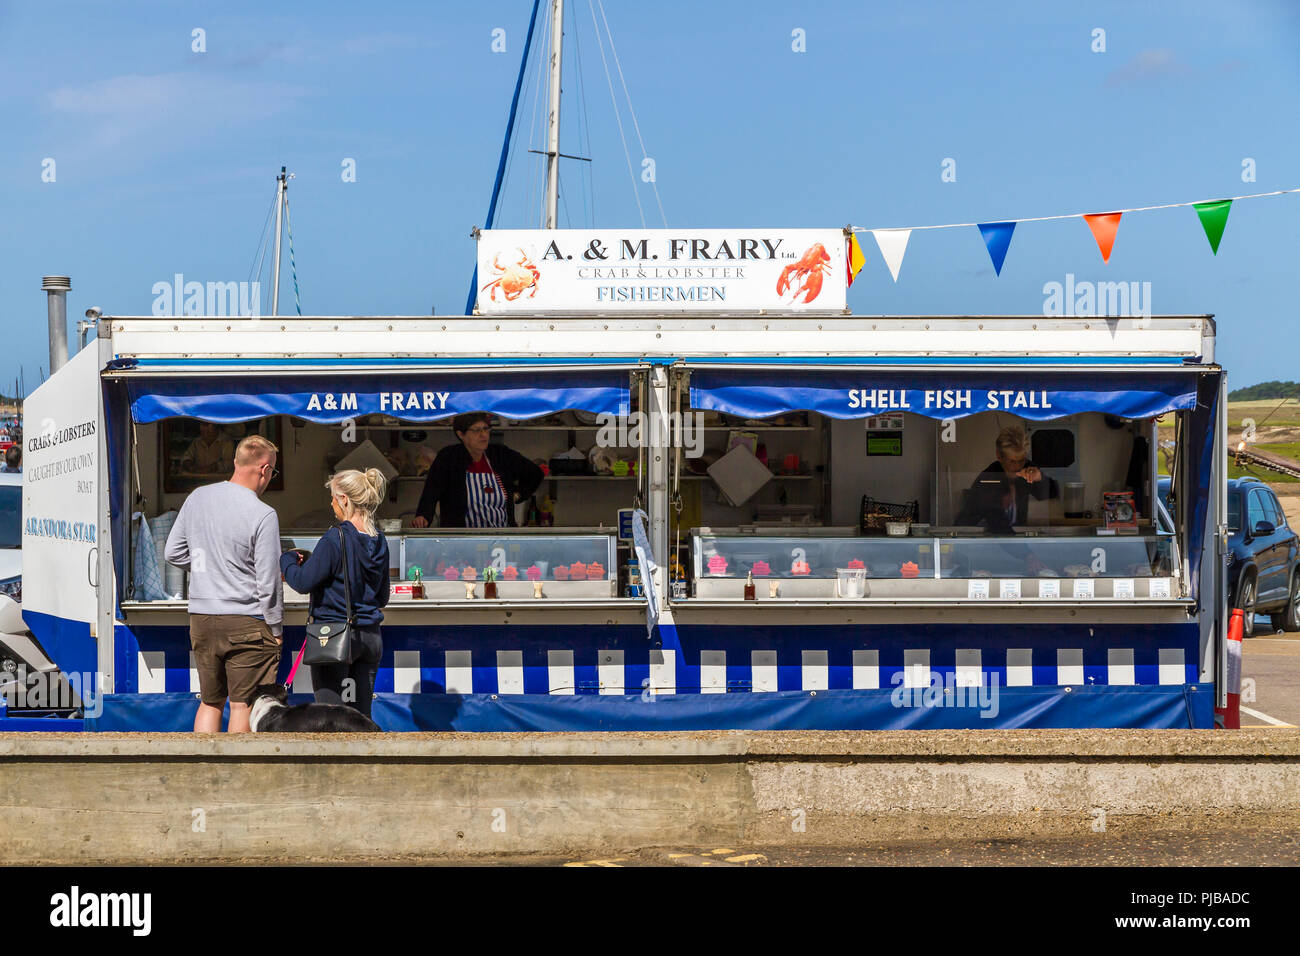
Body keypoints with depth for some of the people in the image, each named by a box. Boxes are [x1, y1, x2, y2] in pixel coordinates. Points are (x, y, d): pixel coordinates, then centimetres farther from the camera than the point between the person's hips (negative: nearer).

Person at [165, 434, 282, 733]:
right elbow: (268, 582, -12)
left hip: (201, 618, 5)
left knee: (210, 702, 15)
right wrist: (276, 629, -1)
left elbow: (173, 553, 12)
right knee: (243, 705, 2)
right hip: (246, 622, -5)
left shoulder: (197, 498, 4)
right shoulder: (263, 514, -13)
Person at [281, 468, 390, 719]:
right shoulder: (379, 542, 6)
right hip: (371, 636, 7)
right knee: (361, 717, 10)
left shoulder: (334, 540, -14)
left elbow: (303, 583, -10)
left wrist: (288, 558, 7)